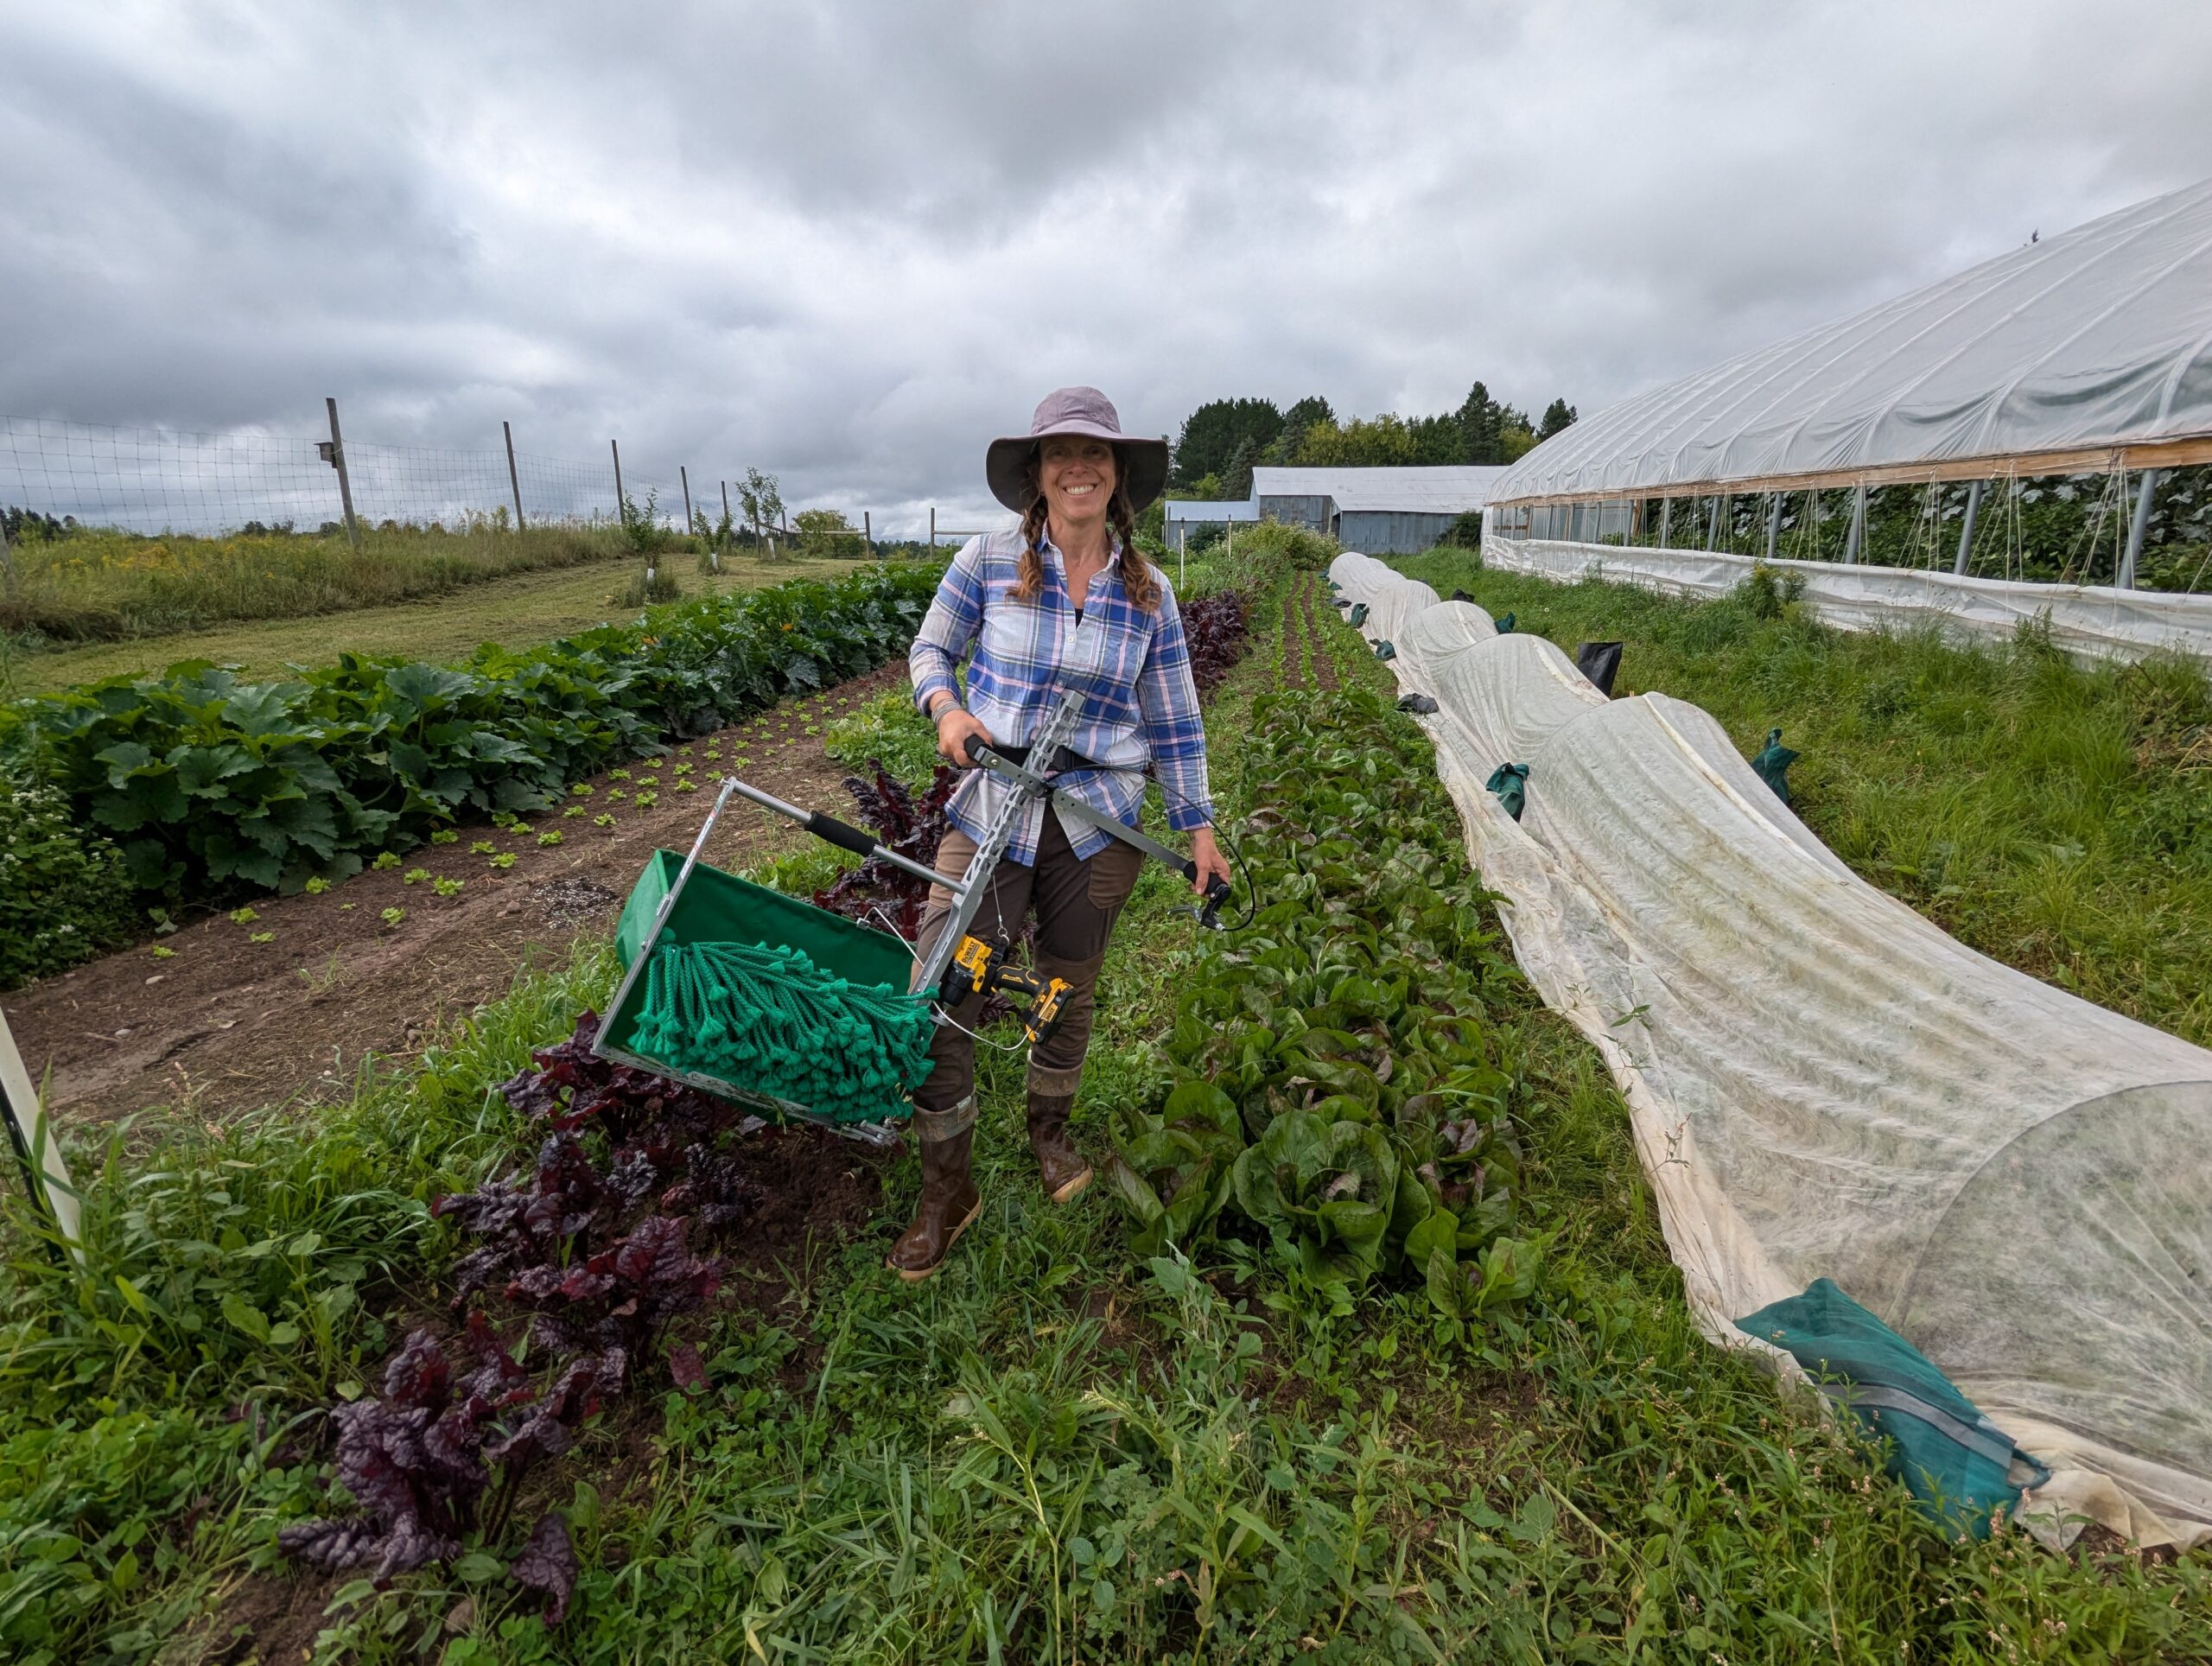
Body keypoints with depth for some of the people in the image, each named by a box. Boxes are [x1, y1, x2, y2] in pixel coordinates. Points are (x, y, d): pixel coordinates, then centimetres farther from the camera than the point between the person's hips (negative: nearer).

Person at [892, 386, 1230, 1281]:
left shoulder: (1148, 593, 2)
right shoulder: (988, 560, -3)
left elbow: (1175, 720, 8)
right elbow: (930, 647, 10)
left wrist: (1198, 826, 9)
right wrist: (945, 706, -12)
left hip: (1099, 825, 1)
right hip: (992, 812, -1)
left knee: (1069, 991, 14)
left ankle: (1049, 1129, 44)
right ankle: (947, 1189, 17)